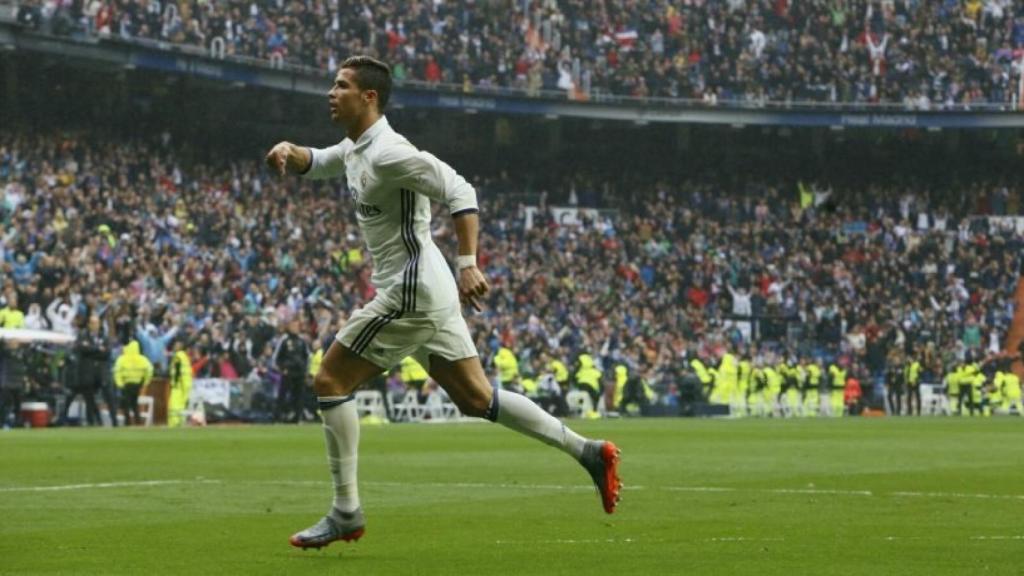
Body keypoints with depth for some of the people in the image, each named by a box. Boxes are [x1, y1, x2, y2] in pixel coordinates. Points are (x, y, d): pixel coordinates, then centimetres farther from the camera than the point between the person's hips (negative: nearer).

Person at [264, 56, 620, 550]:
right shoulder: (356, 149, 12)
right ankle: (588, 452, 10)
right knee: (476, 399, 11)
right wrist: (288, 151, 7)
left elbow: (459, 192, -23)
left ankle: (346, 513, 0)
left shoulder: (388, 154, -18)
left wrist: (468, 263, -31)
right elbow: (314, 164, 31)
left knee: (330, 382, -3)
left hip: (409, 294, -10)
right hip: (427, 291, 10)